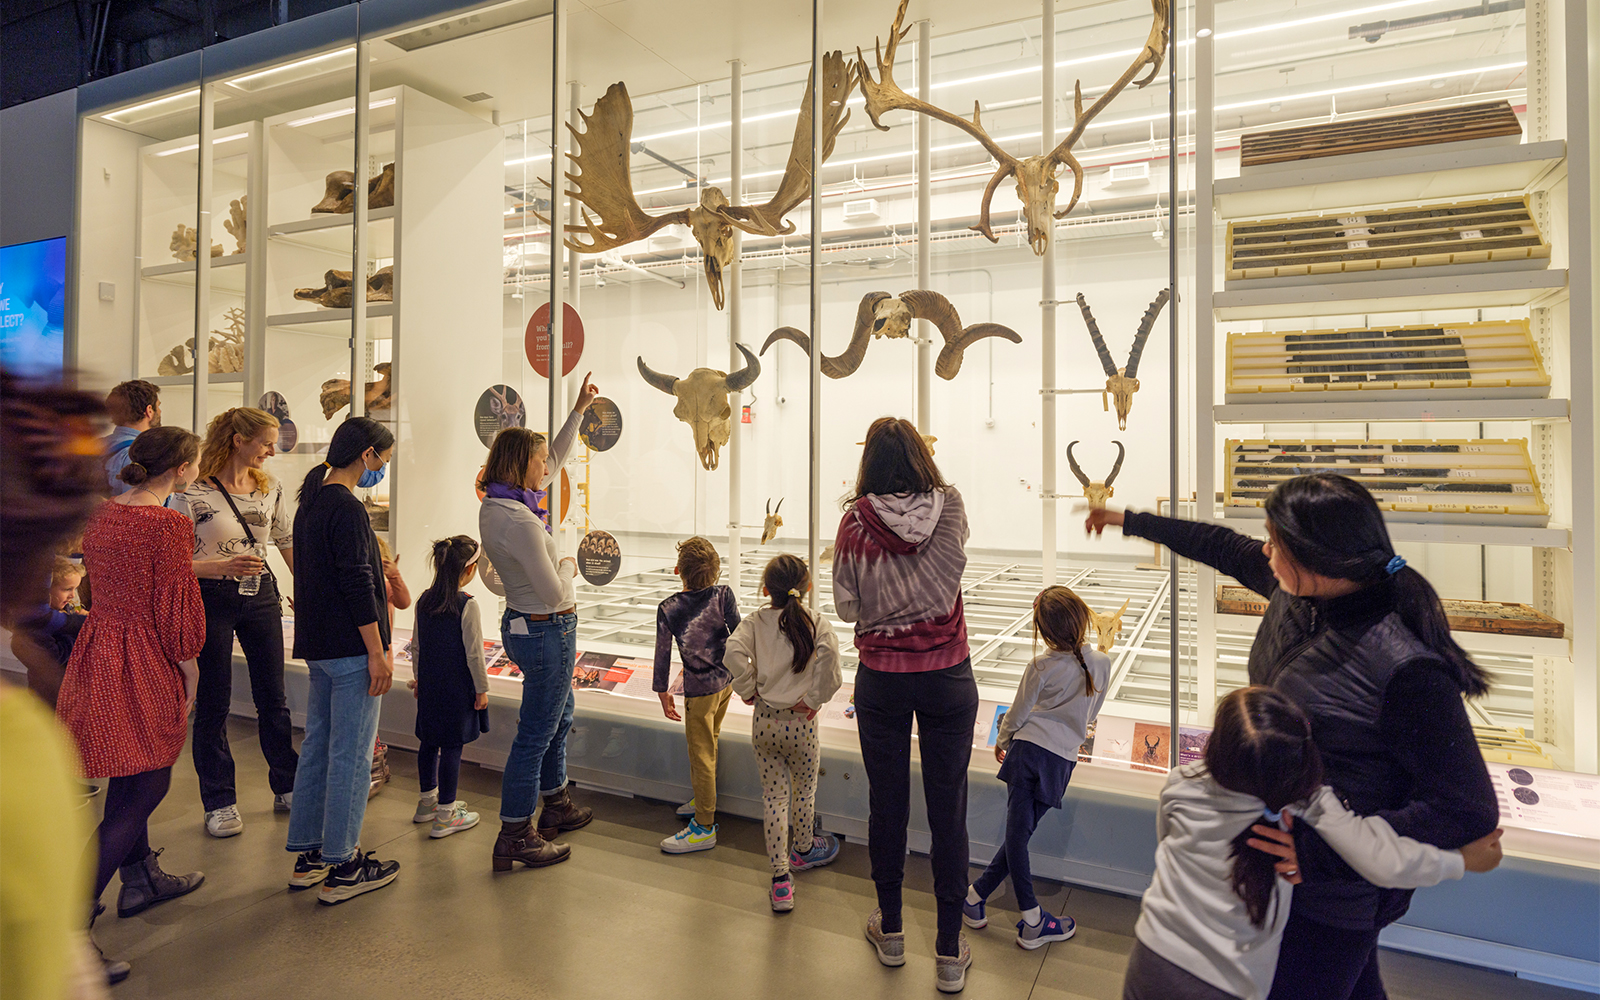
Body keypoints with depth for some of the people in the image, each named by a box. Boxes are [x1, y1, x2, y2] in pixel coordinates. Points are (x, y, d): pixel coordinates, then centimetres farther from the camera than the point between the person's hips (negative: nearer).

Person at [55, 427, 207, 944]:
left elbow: (105, 581, 16)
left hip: (98, 646, 9)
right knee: (145, 788, 3)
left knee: (129, 780, 22)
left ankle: (142, 879, 40)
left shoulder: (102, 513, 6)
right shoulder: (169, 524, -20)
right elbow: (176, 607, -17)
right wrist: (188, 670, -3)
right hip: (144, 663, -9)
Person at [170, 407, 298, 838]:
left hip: (261, 597, 4)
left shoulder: (270, 486, 3)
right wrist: (223, 567, -26)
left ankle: (287, 788, 26)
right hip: (211, 600, -4)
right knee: (214, 705, 6)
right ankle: (219, 802, 21)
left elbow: (288, 543, 12)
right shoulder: (193, 492, -12)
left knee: (273, 698, 11)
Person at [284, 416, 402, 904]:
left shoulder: (310, 502, 13)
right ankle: (341, 868, 7)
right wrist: (378, 652, -17)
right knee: (350, 756, -1)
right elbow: (357, 585, -20)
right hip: (350, 648, -10)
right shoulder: (347, 509, -16)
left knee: (317, 746, 16)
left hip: (318, 645, 10)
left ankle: (307, 856, 26)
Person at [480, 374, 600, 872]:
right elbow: (553, 594, -24)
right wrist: (569, 566, -3)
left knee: (558, 717, 24)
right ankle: (515, 837, 14)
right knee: (536, 732, 2)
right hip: (547, 631, -10)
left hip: (526, 625, 10)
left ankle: (557, 805, 40)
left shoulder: (496, 503, 3)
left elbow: (554, 460, 17)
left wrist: (579, 410, 16)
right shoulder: (519, 521, -27)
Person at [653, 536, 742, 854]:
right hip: (726, 681, 5)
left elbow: (663, 654, -8)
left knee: (701, 754, 2)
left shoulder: (668, 609, -13)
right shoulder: (723, 595, -8)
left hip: (700, 690, -5)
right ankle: (703, 798, 41)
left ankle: (704, 827, 8)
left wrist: (663, 693, 3)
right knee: (709, 742, 23)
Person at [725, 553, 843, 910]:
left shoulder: (755, 623, -4)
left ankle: (780, 879, 11)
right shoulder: (817, 624, -8)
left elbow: (734, 652, -21)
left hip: (764, 722, 1)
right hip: (801, 723, -1)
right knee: (804, 789, 22)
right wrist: (816, 697, -16)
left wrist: (747, 691, -6)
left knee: (774, 794, 11)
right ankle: (804, 850, 45)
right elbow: (828, 651, -28)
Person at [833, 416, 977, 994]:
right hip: (948, 676, 1)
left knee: (887, 804, 15)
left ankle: (890, 930, 33)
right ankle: (950, 954, 22)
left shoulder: (855, 521, -11)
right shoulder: (950, 507, -8)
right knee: (948, 811, 9)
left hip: (881, 679, 0)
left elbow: (847, 607, -4)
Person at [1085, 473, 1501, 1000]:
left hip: (1335, 894, -7)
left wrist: (1316, 851, -30)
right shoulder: (1296, 595, -10)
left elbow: (1467, 812, -28)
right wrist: (1129, 520, 18)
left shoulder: (1405, 670, -33)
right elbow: (1227, 549, 8)